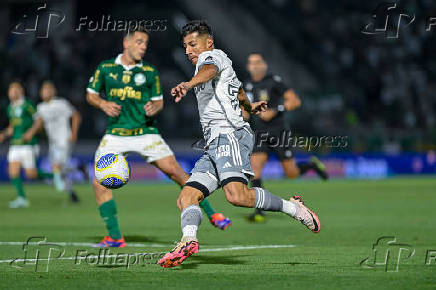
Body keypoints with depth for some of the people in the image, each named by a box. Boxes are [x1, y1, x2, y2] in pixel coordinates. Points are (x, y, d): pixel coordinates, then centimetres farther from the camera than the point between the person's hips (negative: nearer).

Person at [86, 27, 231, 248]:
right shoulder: (105, 68, 3)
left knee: (175, 171, -12)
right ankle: (115, 237, -1)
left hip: (145, 132, -1)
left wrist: (154, 107, -10)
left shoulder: (149, 72, 4)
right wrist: (103, 104, -8)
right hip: (115, 134, 1)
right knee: (100, 184, -12)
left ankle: (211, 214, 0)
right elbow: (91, 94, 12)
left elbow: (159, 100, 13)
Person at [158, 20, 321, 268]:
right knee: (186, 198, -7)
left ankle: (292, 207, -14)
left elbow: (210, 70, -22)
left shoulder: (212, 55, 4)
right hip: (215, 145, 10)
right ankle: (189, 240, -30)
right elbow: (239, 92, 50)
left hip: (229, 134, -10)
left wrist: (188, 84, -43)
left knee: (237, 196, -30)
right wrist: (250, 107, 73)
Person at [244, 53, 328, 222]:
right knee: (255, 167, -16)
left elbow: (295, 101, -11)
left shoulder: (274, 81, -8)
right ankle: (259, 212, -16)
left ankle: (312, 165, 35)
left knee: (291, 174, 1)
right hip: (260, 136, 4)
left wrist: (275, 111, -20)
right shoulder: (248, 86, 10)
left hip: (278, 133, -4)